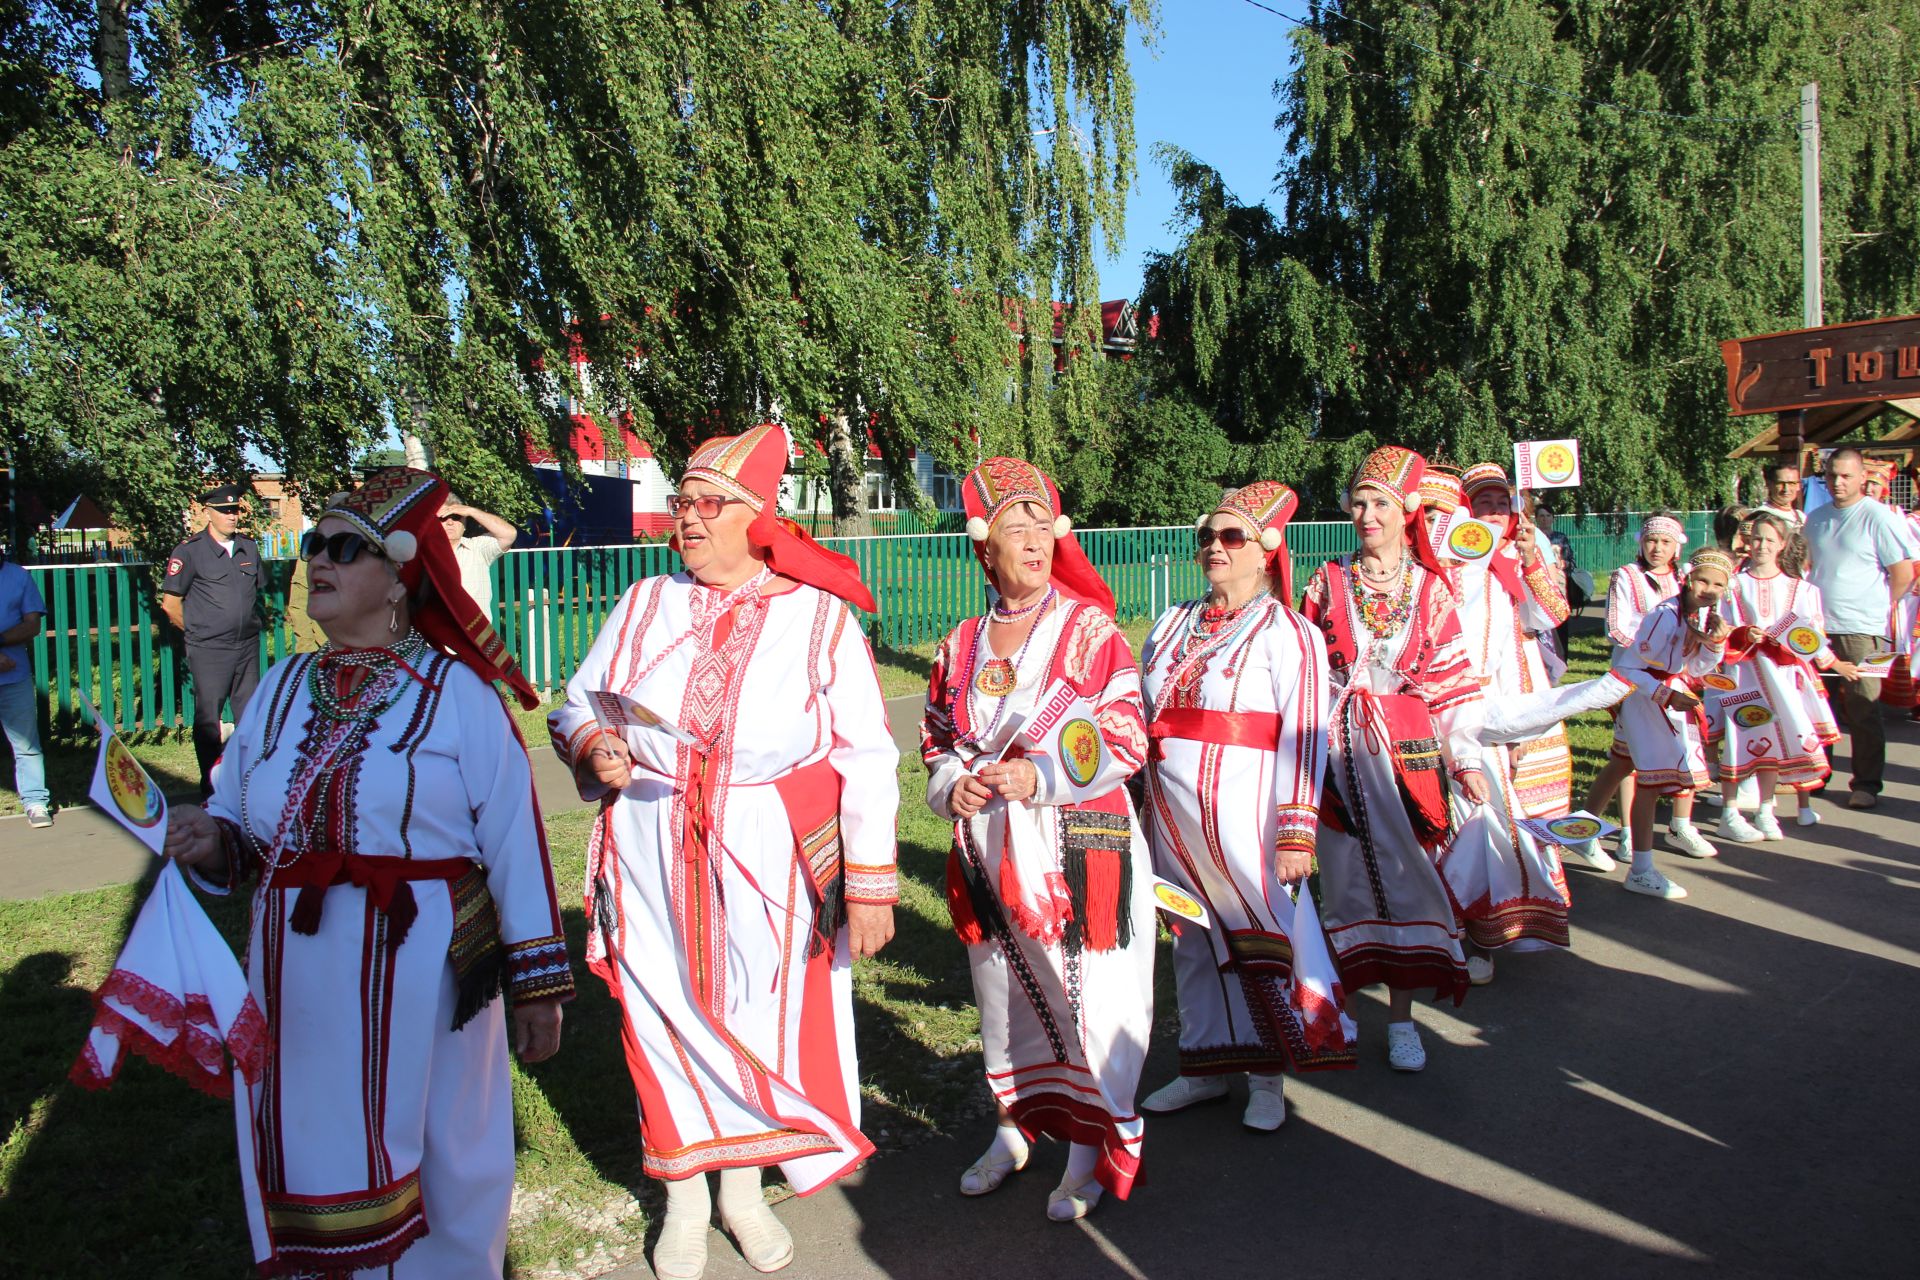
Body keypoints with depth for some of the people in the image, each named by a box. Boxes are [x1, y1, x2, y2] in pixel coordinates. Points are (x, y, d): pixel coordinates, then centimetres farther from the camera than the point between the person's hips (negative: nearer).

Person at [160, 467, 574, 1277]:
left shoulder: (457, 693, -6)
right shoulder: (283, 689, 9)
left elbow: (515, 843, -8)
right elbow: (240, 829, 18)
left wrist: (537, 984, -8)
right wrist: (210, 843, -6)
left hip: (419, 976, -4)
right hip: (297, 980, 5)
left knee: (430, 1179, 8)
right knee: (313, 1166, 14)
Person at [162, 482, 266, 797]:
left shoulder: (248, 548, 10)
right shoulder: (189, 551, -6)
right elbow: (170, 603, -4)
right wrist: (200, 631, 2)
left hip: (248, 646, 5)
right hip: (209, 652, -5)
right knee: (208, 717, 2)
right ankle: (211, 788, 11)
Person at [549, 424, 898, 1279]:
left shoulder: (818, 617, -5)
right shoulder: (646, 606, 5)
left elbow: (866, 758, -6)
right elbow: (577, 702, 15)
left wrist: (870, 883, -11)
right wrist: (593, 747, -9)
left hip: (769, 863, -2)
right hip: (653, 858, 2)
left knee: (760, 1020, 10)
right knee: (666, 1016, 10)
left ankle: (744, 1188, 36)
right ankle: (684, 1200, 33)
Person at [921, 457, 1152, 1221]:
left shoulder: (1090, 630, -6)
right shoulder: (962, 646, 7)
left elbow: (1127, 738, -10)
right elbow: (937, 738, 16)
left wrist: (1039, 775, -19)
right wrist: (951, 783, -6)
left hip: (1078, 843, -4)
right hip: (988, 847, 5)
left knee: (1087, 994, 1)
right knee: (1001, 992, 16)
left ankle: (1092, 1147, 20)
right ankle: (1016, 1127, 36)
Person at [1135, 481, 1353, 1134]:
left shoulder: (1288, 633, -5)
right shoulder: (1172, 626, 13)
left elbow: (1306, 737, -11)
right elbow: (1139, 716, 16)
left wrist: (1296, 831, -17)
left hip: (1242, 812, -5)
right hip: (1171, 816, 5)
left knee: (1263, 939, 3)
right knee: (1192, 942, 14)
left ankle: (1266, 1078, 21)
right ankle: (1207, 1066, 29)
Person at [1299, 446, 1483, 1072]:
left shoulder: (1430, 587, 5)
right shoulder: (1329, 581, 5)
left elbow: (1452, 680, 5)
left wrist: (1467, 759, 0)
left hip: (1407, 748, 0)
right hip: (1336, 745, 0)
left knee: (1406, 874, 2)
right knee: (1346, 875, 4)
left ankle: (1401, 1018, 12)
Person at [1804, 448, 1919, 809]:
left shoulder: (1878, 517, -6)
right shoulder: (1816, 519, 12)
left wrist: (1875, 607, -1)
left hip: (1860, 631, -6)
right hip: (1817, 630, 6)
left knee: (1863, 711, 0)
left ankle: (1866, 785, 8)